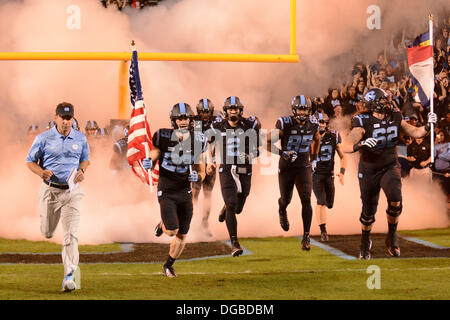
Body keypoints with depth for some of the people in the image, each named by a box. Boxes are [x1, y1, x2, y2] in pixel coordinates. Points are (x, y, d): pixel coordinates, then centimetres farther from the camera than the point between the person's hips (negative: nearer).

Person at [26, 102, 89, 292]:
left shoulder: (80, 139, 3)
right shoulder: (44, 139, -5)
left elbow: (85, 159, 18)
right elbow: (30, 161, 3)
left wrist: (82, 171, -4)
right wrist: (41, 172, -18)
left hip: (72, 192, 0)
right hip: (50, 190, 0)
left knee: (71, 235, -12)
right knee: (47, 233, 12)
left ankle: (69, 277, -14)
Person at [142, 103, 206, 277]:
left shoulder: (196, 141, -2)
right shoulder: (163, 137, -11)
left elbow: (201, 170, 5)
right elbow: (152, 160, -3)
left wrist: (197, 176, -18)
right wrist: (148, 163, -27)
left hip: (185, 191, 3)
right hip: (166, 192, -3)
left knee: (182, 235, 5)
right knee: (172, 231, -15)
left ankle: (168, 266, 27)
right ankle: (163, 224, 23)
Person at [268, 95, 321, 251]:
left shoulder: (312, 125, -3)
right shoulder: (285, 124, -15)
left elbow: (317, 139, 21)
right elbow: (269, 143, -11)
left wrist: (314, 158, 15)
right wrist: (282, 153, -24)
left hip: (304, 166, 1)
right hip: (286, 166, -1)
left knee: (306, 200, -14)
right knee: (286, 199, 11)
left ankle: (306, 237, -11)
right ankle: (282, 211, 51)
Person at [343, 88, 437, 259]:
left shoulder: (395, 118, -5)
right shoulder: (363, 123, -19)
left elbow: (415, 132, 3)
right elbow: (346, 147, -29)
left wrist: (428, 125, -16)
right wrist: (361, 145, -49)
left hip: (390, 167, 2)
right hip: (369, 171, -2)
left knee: (395, 199, -24)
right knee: (369, 211, 7)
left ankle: (392, 238, -4)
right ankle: (365, 242, 36)